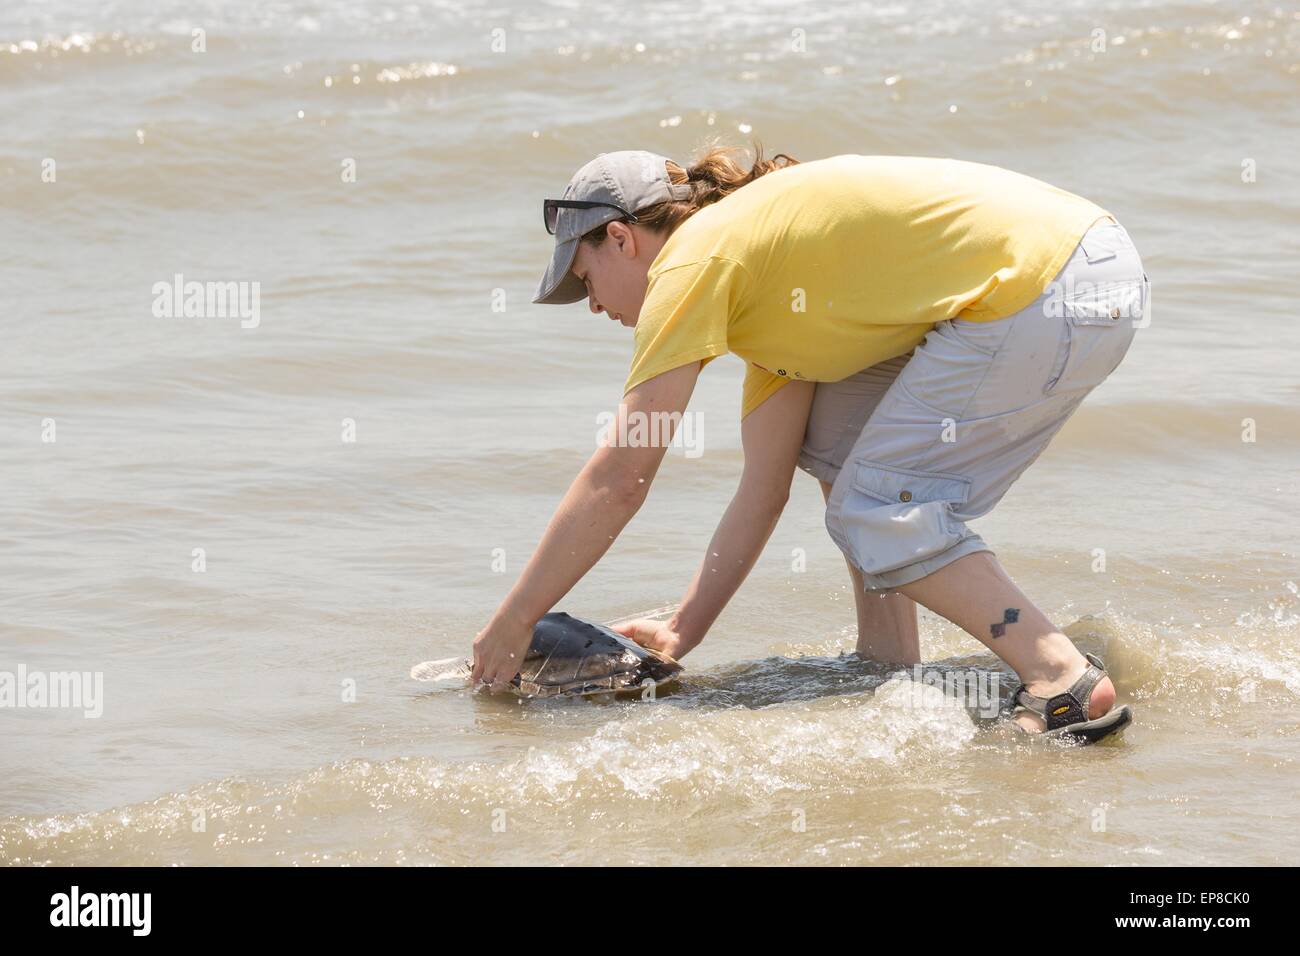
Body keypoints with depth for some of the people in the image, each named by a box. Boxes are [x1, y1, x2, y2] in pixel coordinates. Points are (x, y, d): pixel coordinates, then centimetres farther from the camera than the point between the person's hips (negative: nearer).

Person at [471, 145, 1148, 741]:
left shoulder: (694, 261, -4)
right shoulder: (764, 283, 22)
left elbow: (617, 481, -6)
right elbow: (763, 490, 22)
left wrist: (512, 624, 0)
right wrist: (682, 633, 19)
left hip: (1052, 288, -10)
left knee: (876, 510, -3)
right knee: (833, 440, 20)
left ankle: (1066, 682, -10)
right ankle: (891, 667, 18)